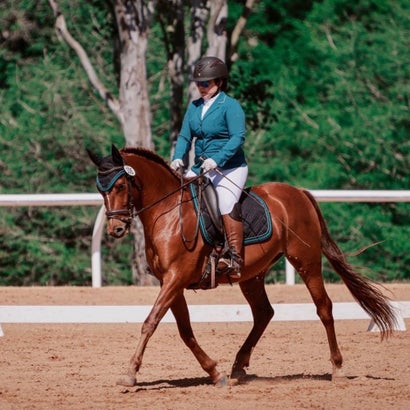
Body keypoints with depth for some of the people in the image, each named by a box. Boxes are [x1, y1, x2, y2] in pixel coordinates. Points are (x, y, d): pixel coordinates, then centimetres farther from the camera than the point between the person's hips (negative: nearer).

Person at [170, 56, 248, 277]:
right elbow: (185, 136, 11)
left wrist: (217, 159, -29)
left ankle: (236, 258, -27)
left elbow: (238, 137, -18)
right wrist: (178, 158, -9)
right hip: (200, 168, 7)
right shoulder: (194, 107, 12)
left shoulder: (230, 106, -8)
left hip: (230, 168, -7)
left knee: (226, 203, -28)